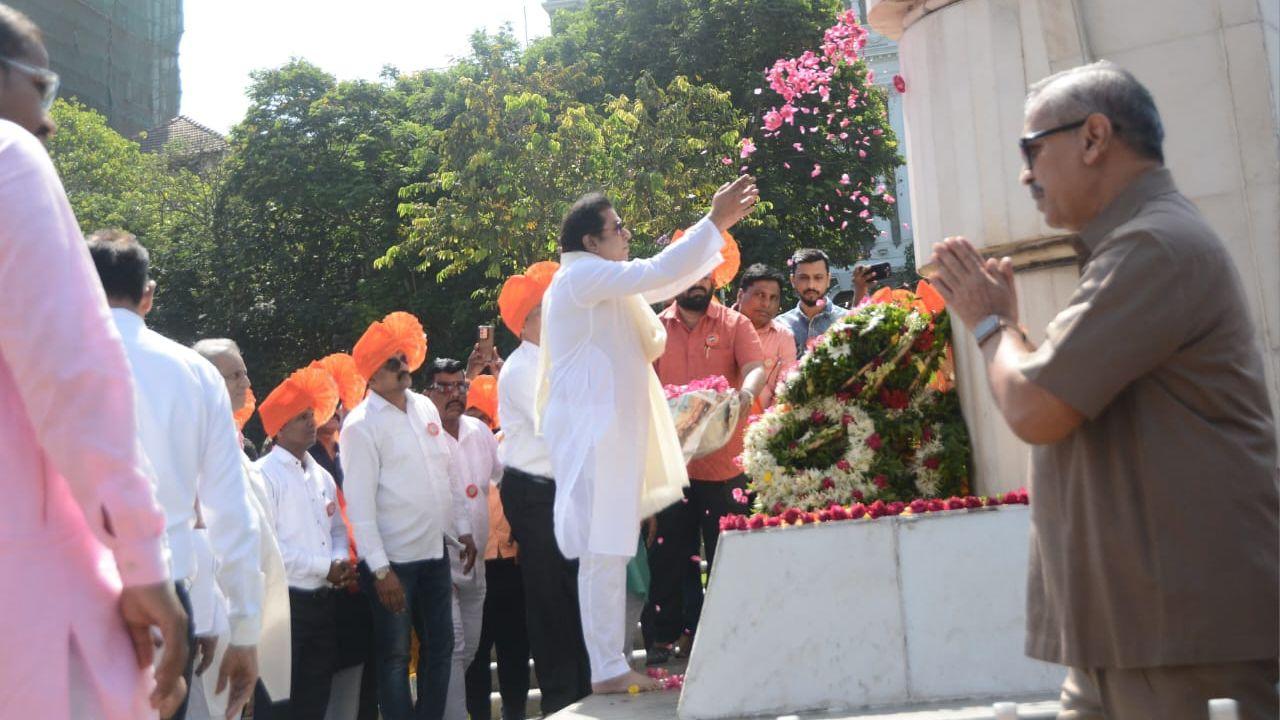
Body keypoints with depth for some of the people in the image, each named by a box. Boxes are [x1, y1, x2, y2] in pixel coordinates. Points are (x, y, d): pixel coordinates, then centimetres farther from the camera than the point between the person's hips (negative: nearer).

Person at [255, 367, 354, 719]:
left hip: (323, 601, 7)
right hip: (282, 602, -7)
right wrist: (325, 567, -15)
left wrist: (340, 562, -5)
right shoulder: (263, 475, -9)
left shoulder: (322, 476, 15)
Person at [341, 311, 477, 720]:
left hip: (434, 551, 6)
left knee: (440, 646, 14)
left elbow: (449, 471, 15)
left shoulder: (425, 407, 8)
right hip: (393, 560, -6)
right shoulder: (361, 425, -12)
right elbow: (359, 503, -15)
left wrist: (463, 529, 12)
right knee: (395, 656, 4)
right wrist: (380, 570, -17)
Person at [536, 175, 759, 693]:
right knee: (603, 550, -8)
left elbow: (665, 280, 26)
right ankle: (608, 670, -4)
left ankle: (611, 663, 16)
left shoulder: (600, 281, 20)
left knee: (610, 550, 11)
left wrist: (720, 226, 25)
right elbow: (660, 272, -18)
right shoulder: (582, 276, -10)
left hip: (609, 430, 10)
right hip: (593, 432, -10)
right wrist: (715, 220, -11)